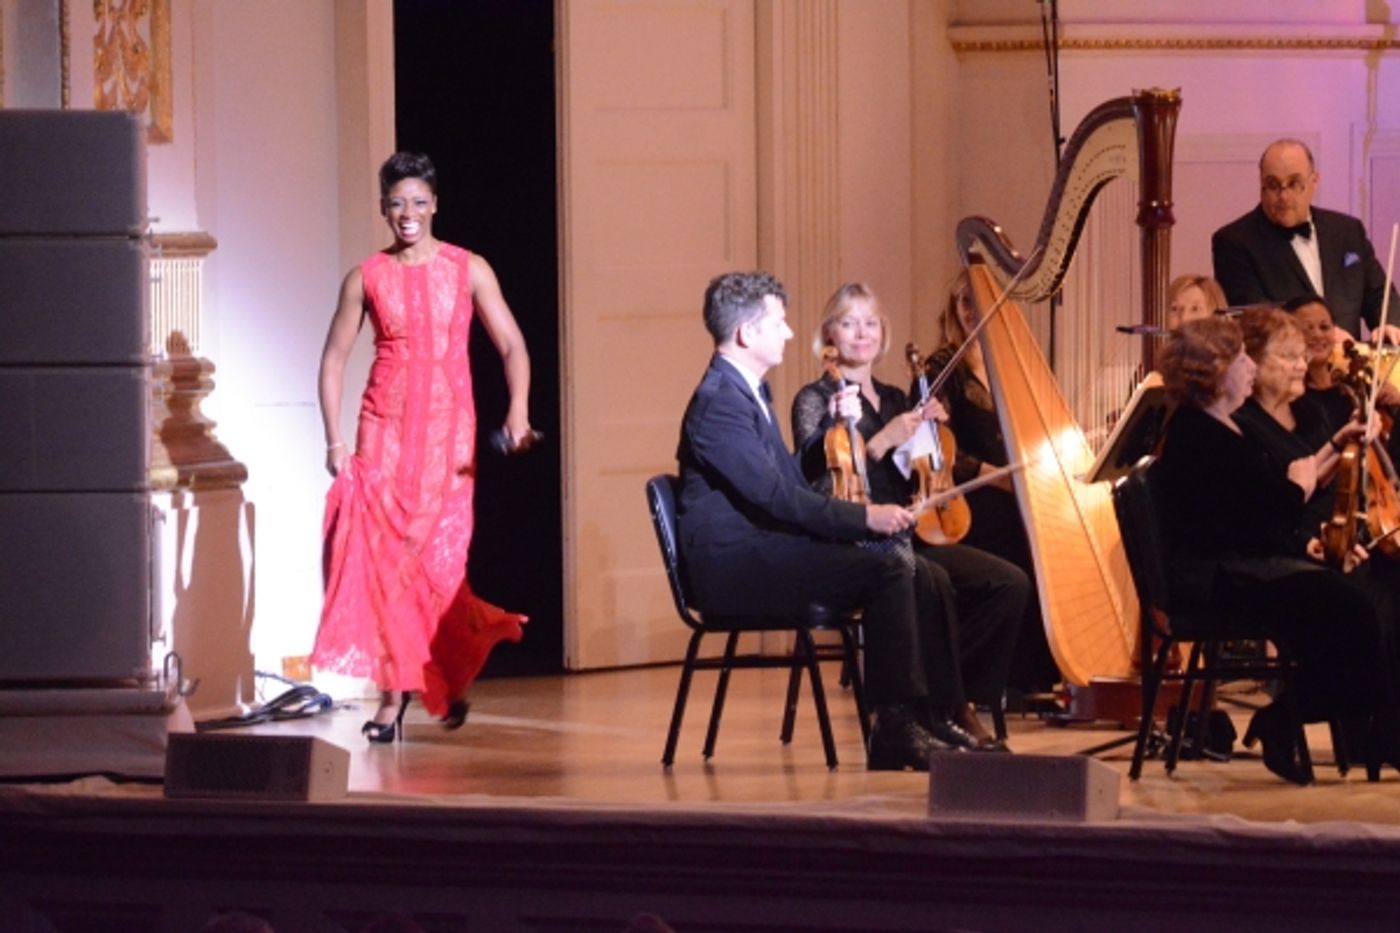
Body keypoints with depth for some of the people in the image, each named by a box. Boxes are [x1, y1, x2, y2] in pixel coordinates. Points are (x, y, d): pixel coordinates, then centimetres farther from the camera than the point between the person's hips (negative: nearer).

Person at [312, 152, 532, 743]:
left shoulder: (468, 271, 2)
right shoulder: (366, 279, 4)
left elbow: (511, 345, -1)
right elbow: (334, 359, 7)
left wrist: (518, 410, -17)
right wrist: (334, 439, -2)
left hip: (448, 429, -1)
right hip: (385, 428, 1)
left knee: (439, 559, -5)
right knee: (382, 556, -8)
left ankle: (450, 677, 19)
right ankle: (393, 695, -2)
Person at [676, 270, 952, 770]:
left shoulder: (748, 392, 18)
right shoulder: (718, 402, -16)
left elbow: (792, 477, 20)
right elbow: (776, 495, -23)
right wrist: (864, 517, -23)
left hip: (760, 550, 10)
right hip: (730, 565, -10)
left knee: (894, 569, -3)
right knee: (885, 574, -21)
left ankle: (900, 725, -7)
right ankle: (895, 730, -18)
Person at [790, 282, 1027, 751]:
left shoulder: (894, 399, 20)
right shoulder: (815, 400, 1)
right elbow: (815, 476, -15)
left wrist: (929, 431, 3)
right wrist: (883, 440, -21)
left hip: (906, 539, 7)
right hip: (853, 543, -7)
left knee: (1009, 583, -16)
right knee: (932, 581, -36)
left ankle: (961, 699, -8)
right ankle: (947, 714, -24)